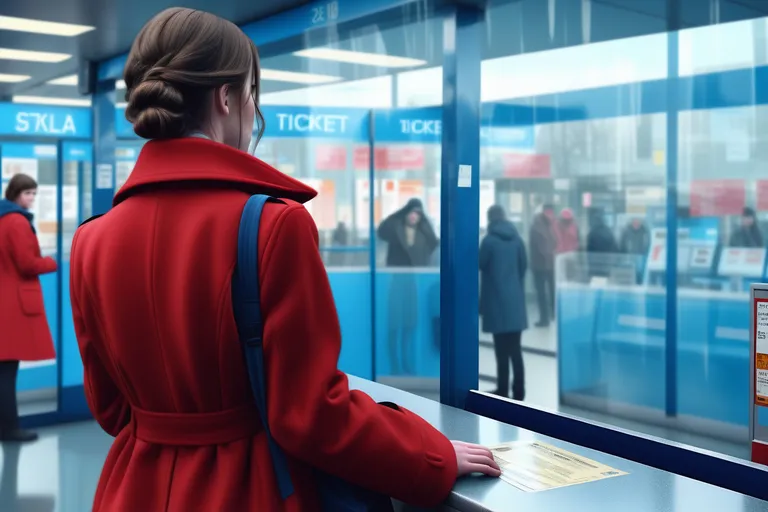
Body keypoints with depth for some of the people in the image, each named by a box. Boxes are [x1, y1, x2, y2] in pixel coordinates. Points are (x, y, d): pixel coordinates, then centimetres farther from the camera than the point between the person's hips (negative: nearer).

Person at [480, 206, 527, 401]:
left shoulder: (489, 240, -11)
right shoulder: (517, 239, 4)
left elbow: (481, 264, -2)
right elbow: (524, 265, 10)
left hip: (497, 300, -5)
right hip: (515, 299, 5)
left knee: (502, 351, -1)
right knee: (515, 349, 10)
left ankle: (503, 391, 4)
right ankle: (519, 391, 13)